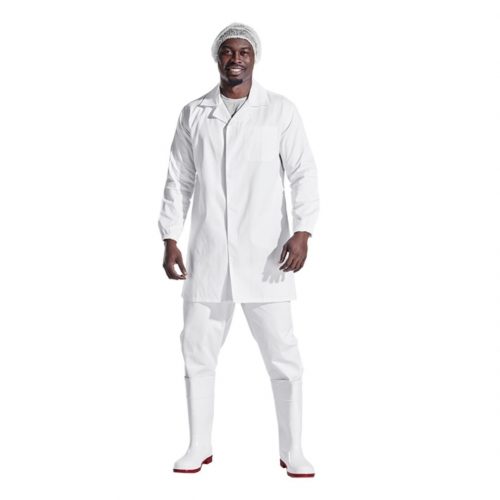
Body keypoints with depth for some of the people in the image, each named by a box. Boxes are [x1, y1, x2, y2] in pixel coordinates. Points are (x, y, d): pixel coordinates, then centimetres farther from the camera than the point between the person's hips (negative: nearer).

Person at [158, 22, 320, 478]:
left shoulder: (280, 111, 1)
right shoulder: (194, 114, 8)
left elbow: (304, 174, -2)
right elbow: (179, 181, 10)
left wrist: (302, 233, -14)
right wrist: (170, 240, 4)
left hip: (264, 255, -2)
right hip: (208, 256, 3)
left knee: (283, 355, -1)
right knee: (198, 350, 7)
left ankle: (292, 451, 12)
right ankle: (199, 446, 22)